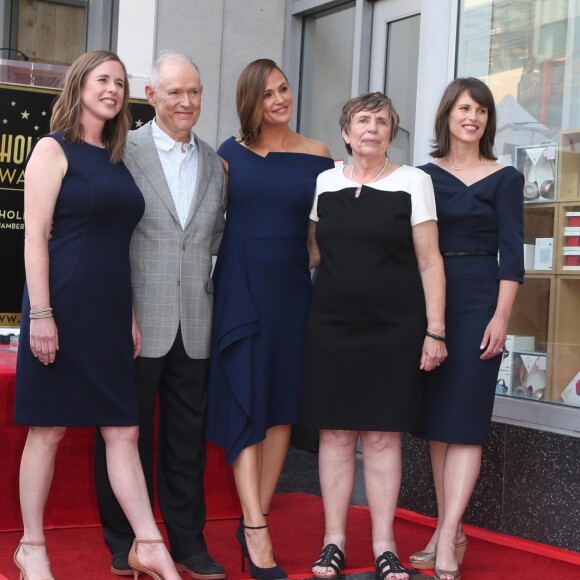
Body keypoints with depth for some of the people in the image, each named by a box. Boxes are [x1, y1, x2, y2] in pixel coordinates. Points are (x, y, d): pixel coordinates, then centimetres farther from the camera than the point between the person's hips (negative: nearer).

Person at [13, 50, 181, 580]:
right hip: (63, 308, -6)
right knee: (49, 430, 2)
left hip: (109, 313, 6)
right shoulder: (54, 149, -3)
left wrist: (131, 316, 15)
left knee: (124, 431, 5)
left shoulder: (116, 162, 16)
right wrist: (40, 314, -17)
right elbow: (35, 235, -10)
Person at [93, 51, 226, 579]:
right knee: (128, 436, 7)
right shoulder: (123, 152, -3)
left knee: (188, 440, 11)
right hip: (137, 322, -4)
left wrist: (203, 287, 6)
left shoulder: (215, 163, 12)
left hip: (194, 326, 4)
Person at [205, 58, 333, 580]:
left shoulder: (316, 156, 5)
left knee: (283, 405, 4)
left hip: (291, 288, 1)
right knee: (246, 404, -6)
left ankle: (256, 520, 15)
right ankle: (256, 532, -5)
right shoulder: (231, 153, 5)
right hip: (239, 285, -1)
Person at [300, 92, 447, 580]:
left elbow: (429, 263, -1)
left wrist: (435, 331, -6)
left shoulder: (413, 182, 1)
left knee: (383, 434, 1)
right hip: (332, 325, 2)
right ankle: (334, 540, 12)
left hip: (394, 329, -2)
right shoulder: (324, 183, 9)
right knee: (335, 431, 3)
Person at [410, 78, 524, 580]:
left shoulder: (504, 179, 2)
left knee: (464, 420, -7)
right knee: (436, 417, 6)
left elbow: (512, 254, -3)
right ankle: (450, 531, 14)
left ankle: (447, 539, -7)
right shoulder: (425, 176, 10)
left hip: (478, 302, -4)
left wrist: (501, 318, -12)